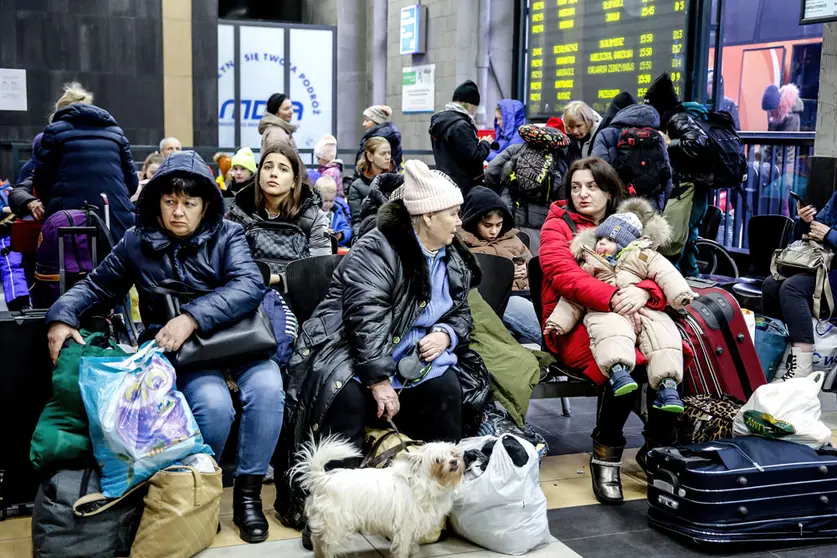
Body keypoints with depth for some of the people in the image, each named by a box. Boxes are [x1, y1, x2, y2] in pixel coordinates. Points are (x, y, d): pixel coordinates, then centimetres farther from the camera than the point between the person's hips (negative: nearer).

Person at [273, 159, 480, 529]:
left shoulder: (454, 260, 11)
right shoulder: (376, 251, -14)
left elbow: (461, 314, 19)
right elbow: (365, 318, -23)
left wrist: (445, 335, -5)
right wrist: (378, 380, -28)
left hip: (410, 363, 6)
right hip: (353, 359, -6)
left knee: (446, 389, -20)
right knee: (347, 398, -34)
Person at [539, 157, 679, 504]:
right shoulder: (558, 226, 6)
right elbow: (564, 275, -14)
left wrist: (643, 292, -21)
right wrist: (613, 298, -30)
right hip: (575, 323, -4)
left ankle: (657, 448, -8)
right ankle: (606, 454, -15)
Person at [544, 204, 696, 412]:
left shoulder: (644, 257, 20)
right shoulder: (588, 267, 26)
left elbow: (666, 274, 6)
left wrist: (680, 294, -11)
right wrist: (559, 322, 12)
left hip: (645, 311, 1)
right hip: (605, 311, -1)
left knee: (662, 332, -25)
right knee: (609, 328, -36)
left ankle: (667, 383, -30)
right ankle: (617, 369, -55)